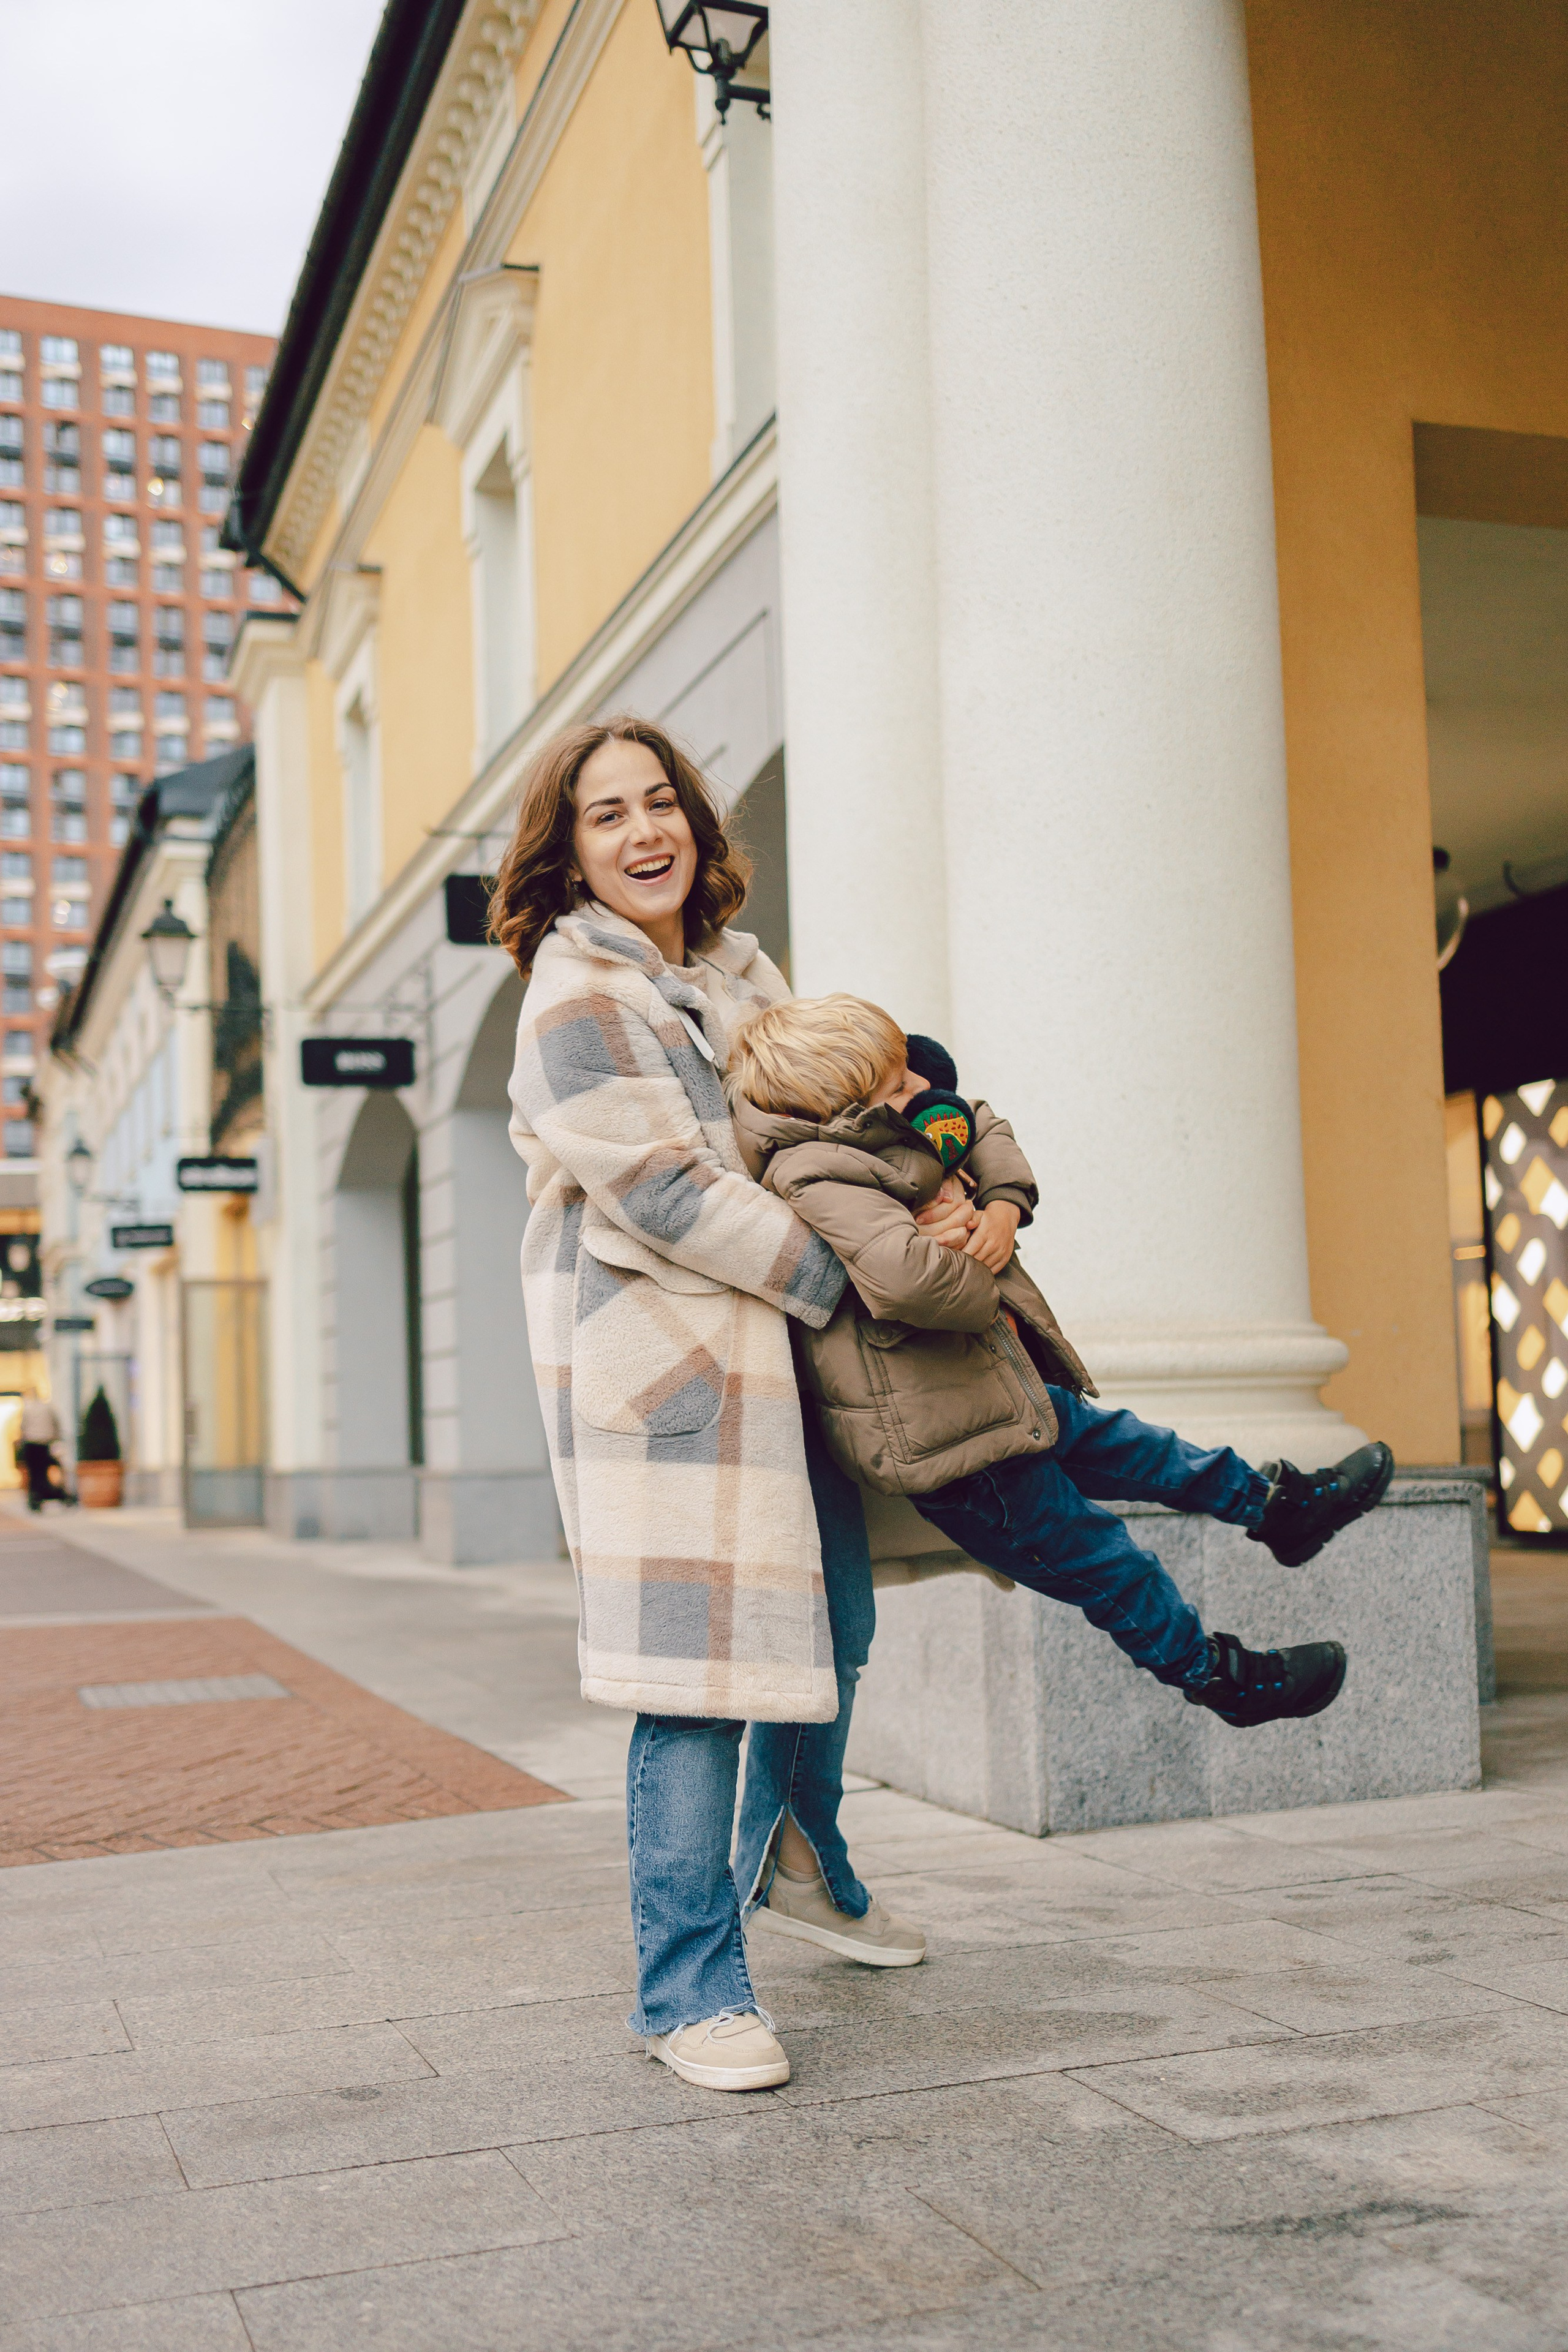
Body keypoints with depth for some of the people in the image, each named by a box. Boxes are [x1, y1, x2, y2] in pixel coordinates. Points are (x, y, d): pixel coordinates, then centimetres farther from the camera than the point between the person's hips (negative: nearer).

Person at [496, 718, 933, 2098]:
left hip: (780, 1344, 8)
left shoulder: (738, 971, 16)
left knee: (832, 1626, 16)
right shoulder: (575, 994, -8)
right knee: (701, 1668, -8)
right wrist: (851, 1275, -13)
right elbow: (665, 1191, -16)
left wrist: (958, 1197, -3)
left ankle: (798, 1852, 43)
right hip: (656, 1353, -8)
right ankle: (692, 1992, 6)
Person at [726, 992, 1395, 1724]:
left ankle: (1275, 1505, 44)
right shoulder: (822, 1184, -28)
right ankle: (1213, 1674, 27)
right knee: (1096, 1557, 8)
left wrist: (1003, 1201, -2)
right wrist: (984, 1295, -22)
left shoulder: (898, 1142, 4)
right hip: (949, 1443, -10)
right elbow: (905, 1276, -45)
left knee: (1114, 1441, 25)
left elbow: (981, 1126, 21)